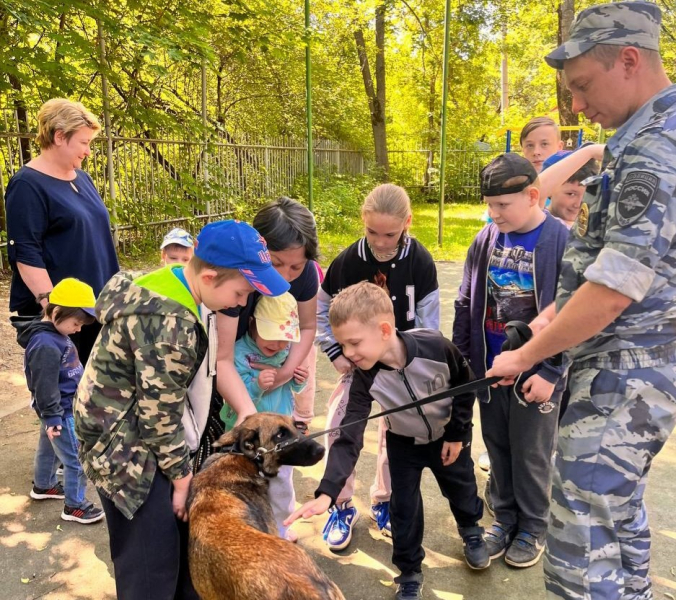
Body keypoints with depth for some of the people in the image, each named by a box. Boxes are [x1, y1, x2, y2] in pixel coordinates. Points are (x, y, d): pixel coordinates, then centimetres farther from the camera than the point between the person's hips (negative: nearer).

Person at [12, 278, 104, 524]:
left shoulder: (54, 334, 3)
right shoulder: (46, 345, -29)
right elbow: (44, 386, -27)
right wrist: (51, 416, -22)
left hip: (63, 408, 10)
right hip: (62, 412, -10)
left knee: (49, 448, 28)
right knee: (77, 459, -1)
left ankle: (43, 486, 48)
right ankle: (74, 506, 12)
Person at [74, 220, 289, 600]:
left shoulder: (168, 285, 1)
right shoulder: (169, 323, -29)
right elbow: (159, 413, -22)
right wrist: (181, 473, -10)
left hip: (134, 430, 9)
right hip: (122, 442, -9)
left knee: (182, 530, 18)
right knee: (152, 562, 1)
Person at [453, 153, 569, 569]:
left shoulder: (563, 242, -14)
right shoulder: (486, 240, 1)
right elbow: (466, 304, 7)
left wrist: (550, 372, -15)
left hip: (535, 373, -4)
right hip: (489, 369, 5)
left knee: (530, 455, 10)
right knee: (497, 448, 16)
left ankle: (532, 528, 31)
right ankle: (505, 517, 36)